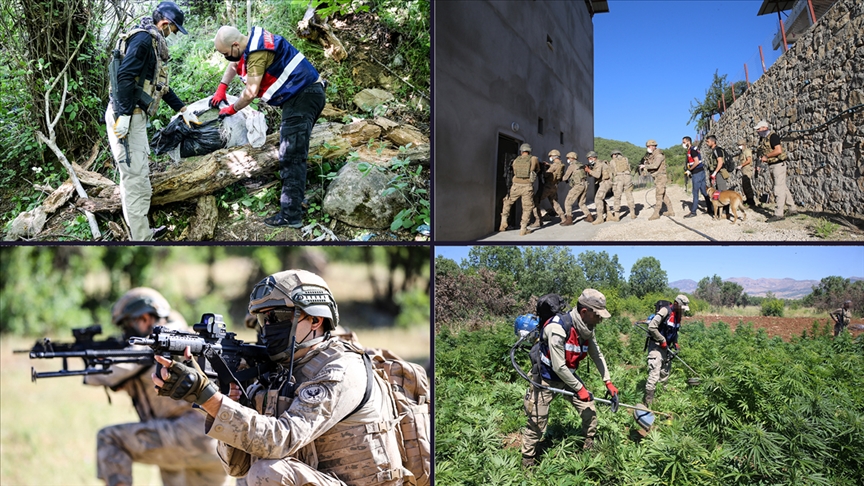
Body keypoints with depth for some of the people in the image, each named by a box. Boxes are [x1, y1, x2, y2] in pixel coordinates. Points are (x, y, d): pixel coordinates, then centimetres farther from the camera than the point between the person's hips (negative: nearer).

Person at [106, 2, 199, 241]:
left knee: (135, 178, 15)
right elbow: (125, 76, -22)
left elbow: (159, 84, 28)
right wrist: (124, 115, -25)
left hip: (134, 116, 10)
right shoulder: (144, 37, -11)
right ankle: (141, 239, -4)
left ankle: (141, 233, 23)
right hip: (126, 116, -10)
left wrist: (183, 110, 30)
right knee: (136, 181, -8)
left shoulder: (152, 42, 20)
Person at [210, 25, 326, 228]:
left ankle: (291, 215, -13)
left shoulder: (257, 53, -21)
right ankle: (295, 197, 28)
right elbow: (234, 64, 29)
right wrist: (221, 89, 20)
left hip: (302, 97, -11)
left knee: (291, 156, -12)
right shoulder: (252, 40, 10)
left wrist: (231, 109, -1)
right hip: (307, 95, 11)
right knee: (295, 152, 18)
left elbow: (251, 93, -17)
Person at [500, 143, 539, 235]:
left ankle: (503, 222, 16)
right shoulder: (534, 159, 5)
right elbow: (538, 170, 22)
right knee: (527, 208, 10)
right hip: (527, 186, -2)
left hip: (516, 186, 2)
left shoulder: (515, 161, 10)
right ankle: (523, 229, 4)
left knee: (507, 202, 24)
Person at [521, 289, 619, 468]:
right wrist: (579, 388, -20)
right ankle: (527, 463, 15)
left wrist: (608, 381, 3)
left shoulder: (587, 329, -7)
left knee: (589, 410, 6)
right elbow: (558, 367, -29)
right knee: (537, 424, -1)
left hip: (568, 376, 7)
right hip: (546, 379, -7)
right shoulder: (558, 328, -32)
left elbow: (597, 355, 8)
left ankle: (589, 446, 27)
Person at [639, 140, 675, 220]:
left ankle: (656, 214, -9)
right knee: (663, 195, 14)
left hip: (660, 176, -10)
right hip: (656, 177, 10)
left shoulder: (659, 154, -16)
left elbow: (655, 165, -27)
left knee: (659, 195, -8)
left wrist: (645, 166, -18)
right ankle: (670, 211, 20)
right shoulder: (650, 155, 13)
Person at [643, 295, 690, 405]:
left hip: (666, 347, 9)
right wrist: (662, 340, -17)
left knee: (665, 373, 16)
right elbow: (652, 327, -23)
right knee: (654, 373, -15)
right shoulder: (665, 311, -18)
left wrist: (675, 343, 9)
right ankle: (648, 402, -16)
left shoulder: (677, 315, 9)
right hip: (656, 345, -9)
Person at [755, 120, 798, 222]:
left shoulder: (772, 136, -15)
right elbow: (763, 152, 23)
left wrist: (766, 156, -16)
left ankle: (778, 214, -12)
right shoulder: (762, 138, 12)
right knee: (783, 187, 14)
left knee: (779, 188, -10)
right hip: (771, 165, 10)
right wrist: (762, 157, 1)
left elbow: (778, 150, -25)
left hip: (778, 164, -10)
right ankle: (792, 208, 22)